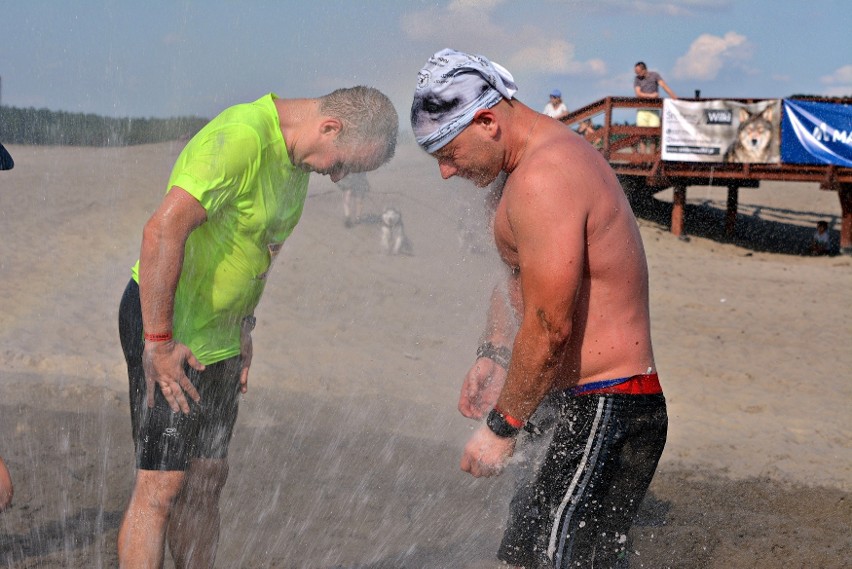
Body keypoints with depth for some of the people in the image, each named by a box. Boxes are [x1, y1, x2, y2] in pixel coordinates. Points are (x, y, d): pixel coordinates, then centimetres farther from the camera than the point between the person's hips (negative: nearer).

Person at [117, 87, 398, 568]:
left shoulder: (298, 157, 7)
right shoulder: (241, 136, -23)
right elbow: (163, 229, -30)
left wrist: (244, 327, 18)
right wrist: (158, 341, -26)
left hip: (219, 334, 9)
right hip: (165, 326, -9)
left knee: (206, 479, 12)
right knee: (161, 486, -9)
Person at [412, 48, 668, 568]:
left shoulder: (543, 179, -20)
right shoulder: (555, 155, 14)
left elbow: (549, 327, -23)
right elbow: (516, 278, 25)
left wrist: (501, 427, -13)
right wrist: (493, 356, 11)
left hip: (606, 411, -11)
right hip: (589, 405, 11)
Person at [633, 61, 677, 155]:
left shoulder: (654, 75, 4)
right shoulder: (637, 79, 6)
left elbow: (664, 86, -8)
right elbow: (638, 93, -5)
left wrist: (674, 97, -20)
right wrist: (650, 95, -17)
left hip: (654, 109, 0)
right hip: (642, 110, 0)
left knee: (653, 134, -4)